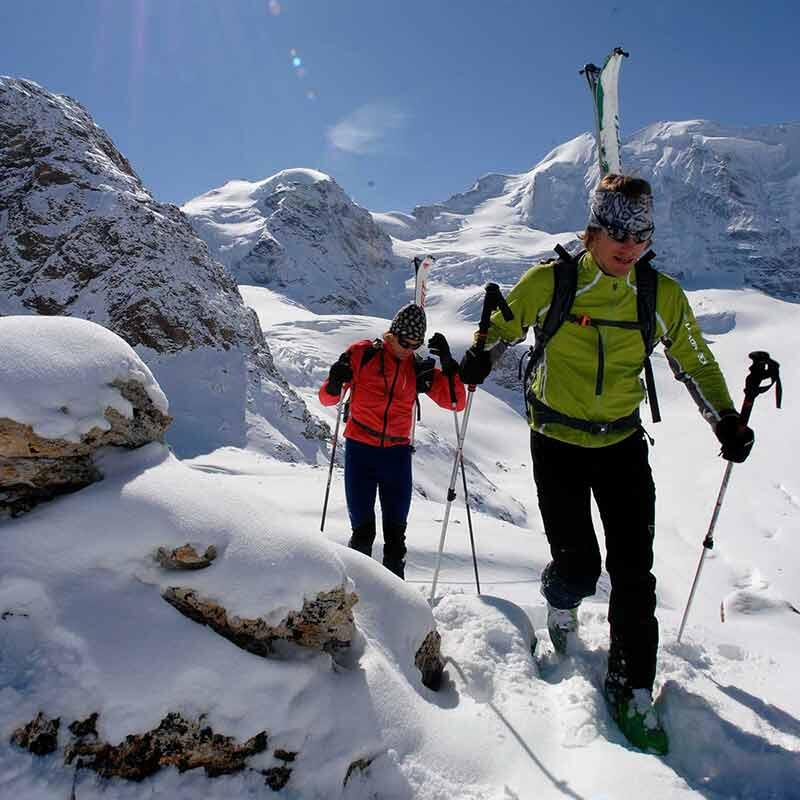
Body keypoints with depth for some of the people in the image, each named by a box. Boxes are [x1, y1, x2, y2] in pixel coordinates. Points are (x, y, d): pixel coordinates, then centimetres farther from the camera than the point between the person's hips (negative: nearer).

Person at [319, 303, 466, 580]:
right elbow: (327, 399, 3)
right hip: (360, 449, -2)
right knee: (362, 529, 1)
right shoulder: (362, 353, 0)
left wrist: (447, 362, -9)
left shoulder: (419, 368, 6)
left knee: (395, 531, 7)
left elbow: (456, 402, 2)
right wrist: (335, 384, -20)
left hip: (397, 453, 2)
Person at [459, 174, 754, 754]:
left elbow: (695, 364, 7)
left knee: (634, 572, 1)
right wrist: (478, 360, -19)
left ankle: (631, 687, 21)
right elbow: (503, 329, 2)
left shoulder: (663, 296, -5)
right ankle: (560, 599, 36)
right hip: (557, 443, -2)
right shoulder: (549, 283, -12)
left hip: (623, 444, 2)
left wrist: (726, 421, -5)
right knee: (579, 566, -3)